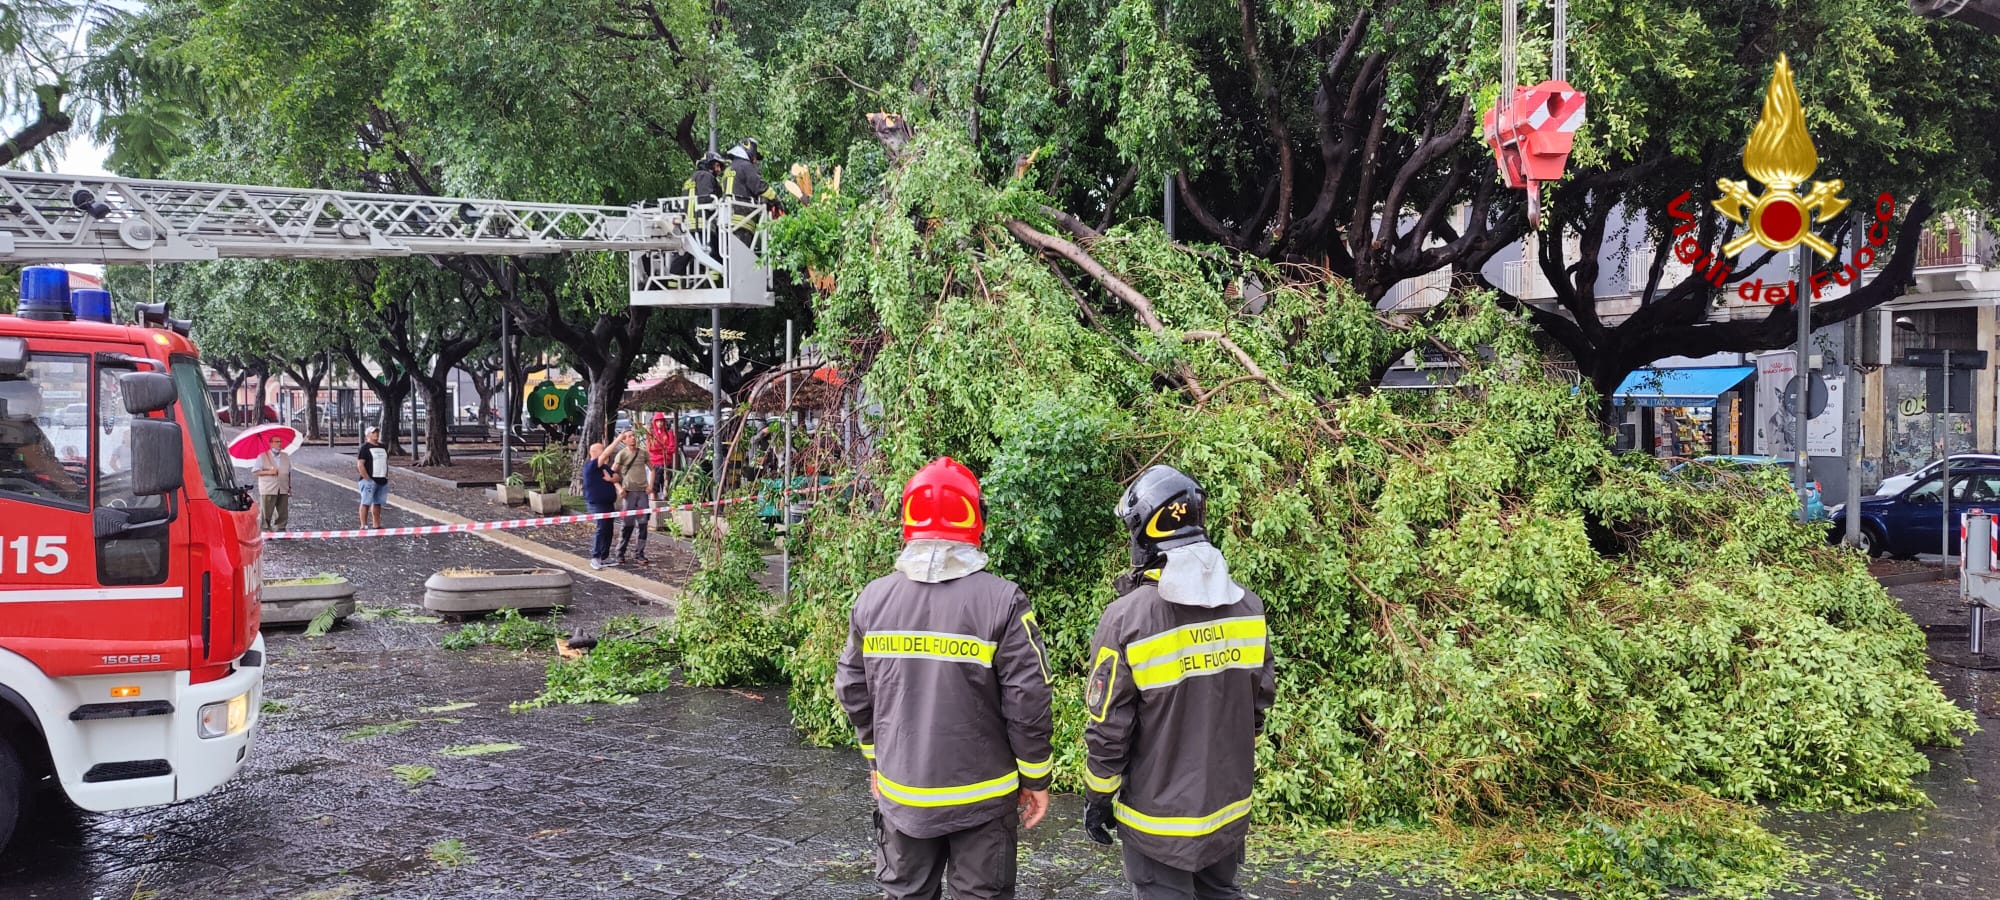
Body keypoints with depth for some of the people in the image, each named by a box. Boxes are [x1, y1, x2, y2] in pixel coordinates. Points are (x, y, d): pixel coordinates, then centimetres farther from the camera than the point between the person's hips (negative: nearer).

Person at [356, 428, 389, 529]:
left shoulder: (383, 447, 16)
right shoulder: (365, 447, -6)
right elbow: (360, 465, -12)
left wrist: (386, 476, 12)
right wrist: (368, 479, -16)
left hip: (382, 481, 7)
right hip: (369, 480, -7)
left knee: (377, 503, 11)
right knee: (366, 503, -4)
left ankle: (376, 525, 17)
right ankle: (364, 525, -2)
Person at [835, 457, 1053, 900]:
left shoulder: (873, 598, -6)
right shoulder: (1002, 601, -17)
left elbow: (854, 693, 4)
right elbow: (1027, 703, -15)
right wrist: (1036, 778, -1)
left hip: (902, 792, 3)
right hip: (980, 795, -3)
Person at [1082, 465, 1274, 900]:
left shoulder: (1127, 617, -19)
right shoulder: (1247, 607, -4)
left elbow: (1108, 727, -14)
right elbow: (1259, 700, 6)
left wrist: (1097, 797, -1)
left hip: (1160, 815, -4)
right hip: (1229, 805, 5)